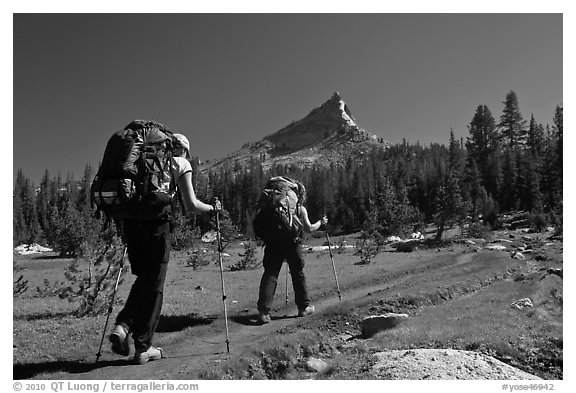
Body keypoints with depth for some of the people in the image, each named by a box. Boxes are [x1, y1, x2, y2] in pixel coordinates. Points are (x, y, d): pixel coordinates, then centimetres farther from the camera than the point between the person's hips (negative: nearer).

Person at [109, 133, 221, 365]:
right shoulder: (181, 164, 9)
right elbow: (190, 204, 0)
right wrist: (212, 208, 18)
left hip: (130, 218, 5)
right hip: (156, 222, -5)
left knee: (143, 278, 21)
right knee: (154, 284, 5)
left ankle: (123, 326, 4)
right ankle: (143, 347, 11)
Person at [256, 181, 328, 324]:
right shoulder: (300, 208, 6)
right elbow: (309, 228, 1)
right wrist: (321, 222, 17)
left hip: (274, 243, 2)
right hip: (292, 243, -2)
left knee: (270, 275, -1)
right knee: (298, 275, 13)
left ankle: (264, 310, -11)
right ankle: (304, 307, 24)